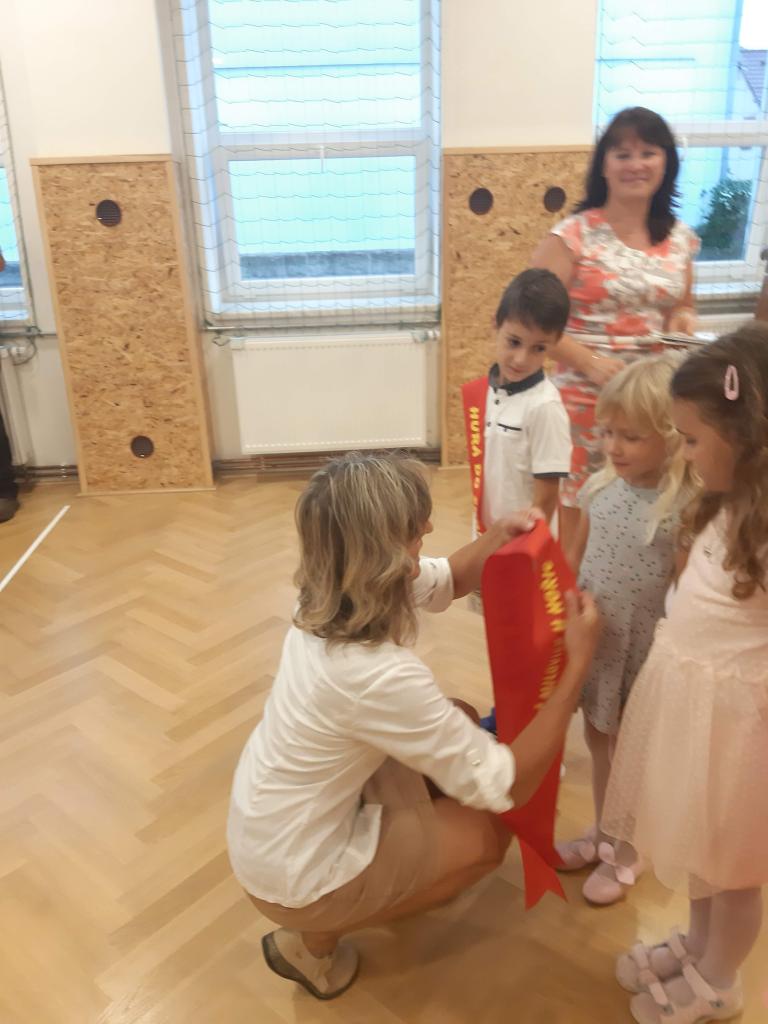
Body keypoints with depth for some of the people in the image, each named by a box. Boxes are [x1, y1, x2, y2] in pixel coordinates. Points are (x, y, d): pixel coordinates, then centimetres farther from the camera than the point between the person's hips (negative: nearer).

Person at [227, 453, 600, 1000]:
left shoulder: (334, 596, -11)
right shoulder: (381, 676, -36)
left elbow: (444, 581, 8)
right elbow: (507, 787, -25)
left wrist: (496, 538, -12)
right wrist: (578, 663, -23)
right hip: (293, 874, -7)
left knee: (461, 723, 9)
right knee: (488, 833, 9)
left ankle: (412, 862, 27)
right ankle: (311, 939, 13)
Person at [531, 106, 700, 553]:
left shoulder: (681, 239, 7)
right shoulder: (574, 235, -7)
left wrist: (683, 320, -2)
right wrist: (589, 361, -20)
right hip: (586, 395, -4)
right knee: (579, 505, 4)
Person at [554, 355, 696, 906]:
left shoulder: (685, 507, -21)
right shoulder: (599, 487, -4)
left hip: (645, 650, -5)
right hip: (592, 641, 5)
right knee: (599, 742, 22)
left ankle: (625, 854, 39)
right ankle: (602, 833, 46)